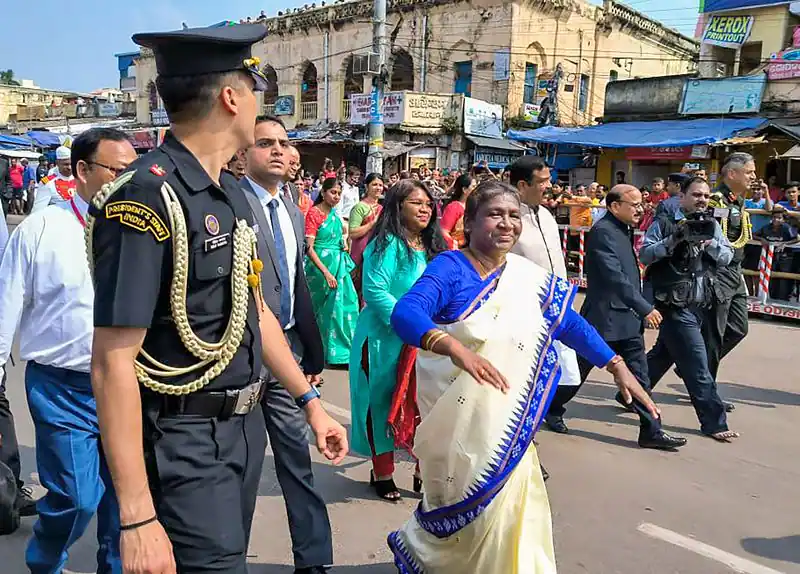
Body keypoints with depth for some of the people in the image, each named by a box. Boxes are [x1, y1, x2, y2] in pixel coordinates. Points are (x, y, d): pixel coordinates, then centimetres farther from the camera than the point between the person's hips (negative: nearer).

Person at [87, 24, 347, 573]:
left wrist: (310, 400, 16)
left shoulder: (233, 193, 6)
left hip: (245, 426, 9)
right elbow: (113, 364, -23)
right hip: (186, 446, -8)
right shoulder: (146, 200, -21)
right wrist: (138, 518, -23)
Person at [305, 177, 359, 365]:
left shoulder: (334, 214, 10)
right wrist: (326, 272, -22)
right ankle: (332, 351, 10)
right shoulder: (313, 213, -11)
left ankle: (344, 348, 22)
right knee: (328, 308, -1)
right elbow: (309, 247, -17)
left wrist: (343, 244, 7)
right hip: (321, 265, -7)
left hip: (338, 264, 7)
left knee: (346, 304, 8)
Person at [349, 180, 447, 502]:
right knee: (383, 404, 5)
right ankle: (382, 473, 20)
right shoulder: (387, 245, -13)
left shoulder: (432, 246, 10)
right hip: (384, 339, -6)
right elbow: (375, 291, -21)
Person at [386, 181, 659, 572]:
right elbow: (404, 314, -30)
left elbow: (571, 324, 11)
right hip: (456, 412, -5)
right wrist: (456, 348, -46)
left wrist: (619, 368, 6)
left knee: (512, 503, 9)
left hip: (506, 417, 5)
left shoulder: (529, 276, 2)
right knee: (472, 503, 4)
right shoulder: (449, 267, -14)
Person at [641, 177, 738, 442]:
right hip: (675, 306, -7)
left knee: (663, 354, 19)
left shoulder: (711, 225, 11)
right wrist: (672, 241, -23)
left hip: (700, 305, 7)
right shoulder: (665, 223, -4)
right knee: (697, 367, -4)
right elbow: (645, 254, -10)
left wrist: (709, 243, -15)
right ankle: (714, 422, 6)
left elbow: (727, 257, 4)